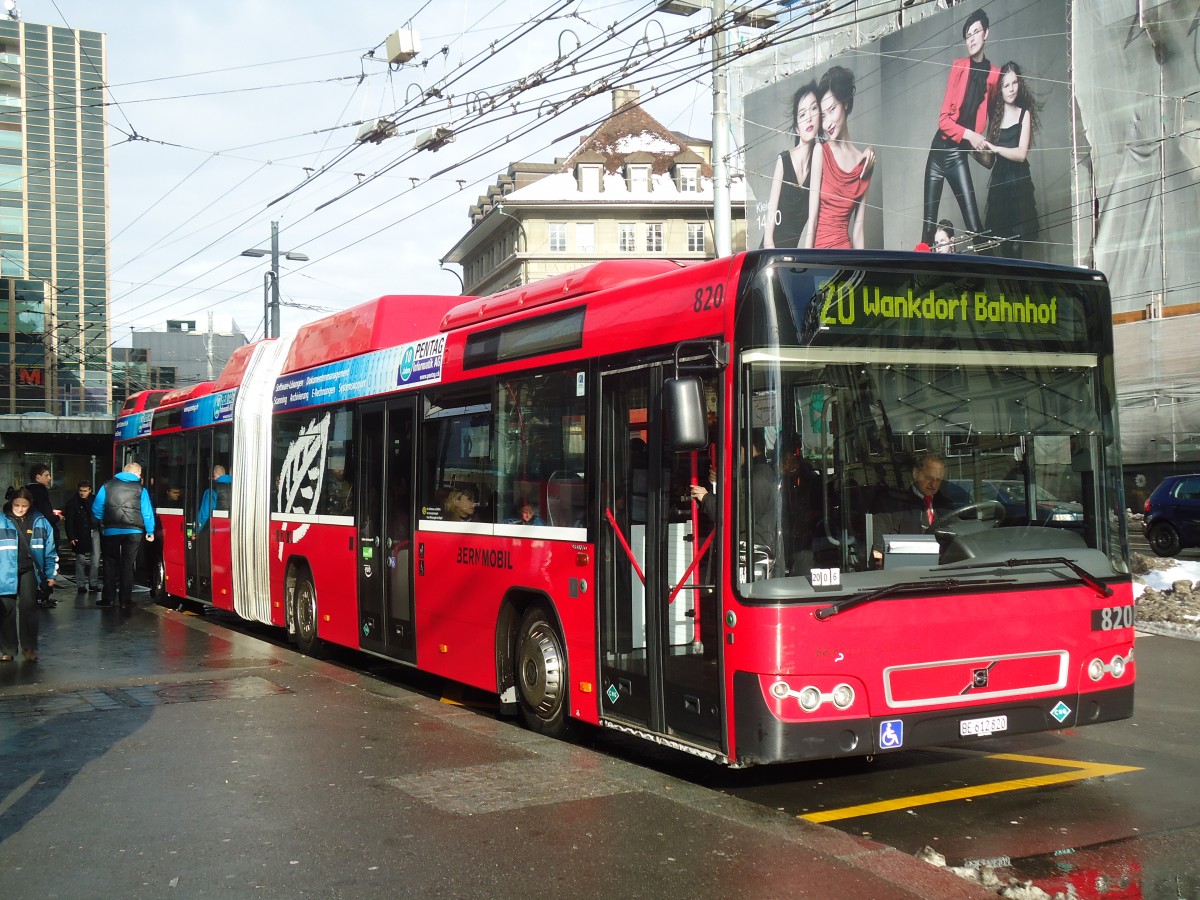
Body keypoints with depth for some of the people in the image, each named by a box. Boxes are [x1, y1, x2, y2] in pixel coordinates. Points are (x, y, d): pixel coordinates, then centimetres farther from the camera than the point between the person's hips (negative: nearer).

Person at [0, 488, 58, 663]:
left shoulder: (40, 522, 3)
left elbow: (50, 550, 9)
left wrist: (51, 575, 10)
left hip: (29, 570, 1)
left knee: (28, 606, -5)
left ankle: (29, 648, 4)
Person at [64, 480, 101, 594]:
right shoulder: (72, 503, -3)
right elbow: (68, 521, -3)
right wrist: (71, 537, -10)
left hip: (94, 532, 2)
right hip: (80, 534, -2)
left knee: (95, 559, 0)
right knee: (80, 560, 2)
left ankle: (93, 583, 8)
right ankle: (81, 585, 9)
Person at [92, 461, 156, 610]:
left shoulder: (107, 485, 3)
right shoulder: (140, 489, 0)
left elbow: (96, 508, 4)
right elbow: (147, 512, -1)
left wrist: (103, 522, 21)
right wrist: (150, 532, 10)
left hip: (111, 531, 1)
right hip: (133, 532, -1)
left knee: (110, 564, 11)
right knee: (127, 565, 6)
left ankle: (108, 598, 11)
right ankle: (125, 600, 6)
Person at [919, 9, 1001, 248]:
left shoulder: (994, 75, 2)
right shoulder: (959, 67, 0)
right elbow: (944, 119, -3)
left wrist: (984, 144, -7)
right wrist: (968, 134, -17)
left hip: (961, 154, 0)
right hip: (940, 149, 0)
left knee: (974, 226, -9)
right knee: (929, 224, 0)